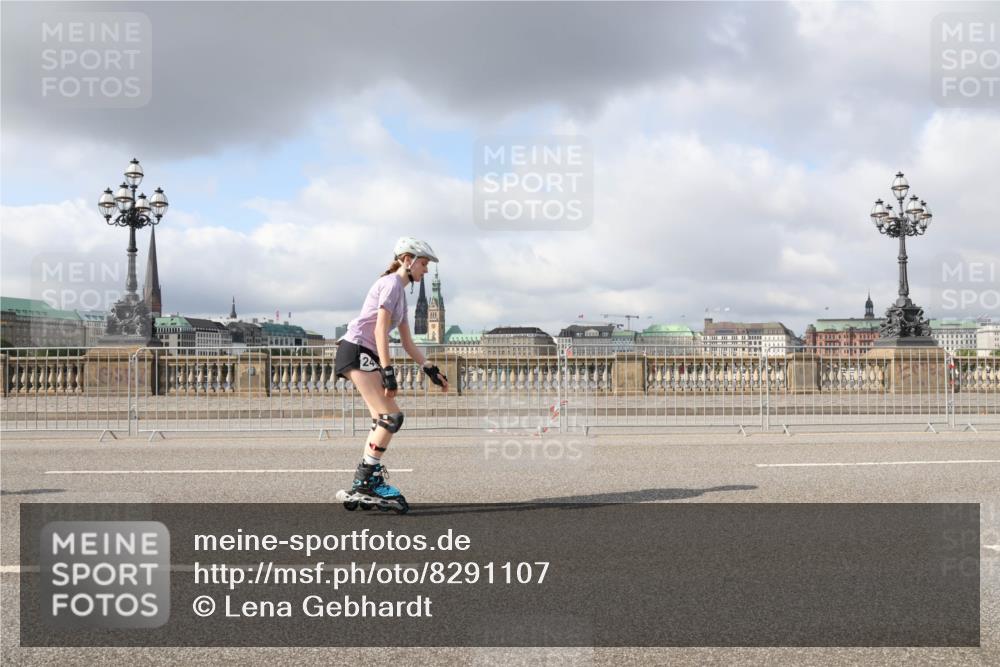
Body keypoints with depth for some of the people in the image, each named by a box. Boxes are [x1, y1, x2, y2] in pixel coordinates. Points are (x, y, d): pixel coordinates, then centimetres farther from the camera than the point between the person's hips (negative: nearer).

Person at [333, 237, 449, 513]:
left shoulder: (401, 292, 23)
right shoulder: (391, 283, -7)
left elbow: (408, 343, 23)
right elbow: (380, 330, -16)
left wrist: (431, 370, 17)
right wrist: (388, 372, -20)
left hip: (366, 356, 10)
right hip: (357, 350, -10)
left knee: (383, 420, 10)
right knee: (391, 417, -15)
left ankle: (371, 482, 13)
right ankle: (362, 484, -15)